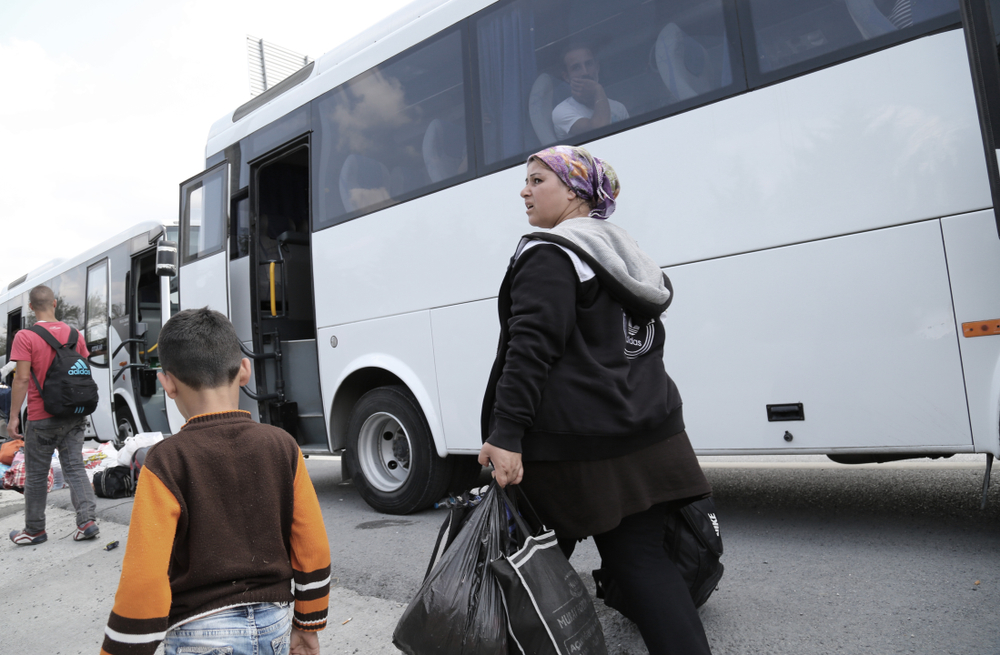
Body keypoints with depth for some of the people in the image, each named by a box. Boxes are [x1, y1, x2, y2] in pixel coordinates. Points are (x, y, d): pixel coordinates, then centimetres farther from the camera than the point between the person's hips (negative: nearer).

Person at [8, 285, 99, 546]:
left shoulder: (25, 337, -11)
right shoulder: (73, 334, 3)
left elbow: (22, 378, -15)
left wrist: (14, 416, -9)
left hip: (42, 419, -4)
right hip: (73, 416, 4)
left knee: (36, 475, 10)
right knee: (74, 468, 9)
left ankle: (34, 530, 22)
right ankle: (88, 520, 1)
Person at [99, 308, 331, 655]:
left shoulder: (166, 462, -15)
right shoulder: (282, 446, -6)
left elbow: (143, 581, -16)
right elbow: (312, 548, -2)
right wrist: (308, 625, 11)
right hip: (274, 626, 3)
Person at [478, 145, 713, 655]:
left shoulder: (548, 255, -11)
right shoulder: (624, 254, 17)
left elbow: (531, 350, -23)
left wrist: (506, 433, -25)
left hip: (575, 446, -8)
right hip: (645, 440, 8)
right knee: (642, 559, 11)